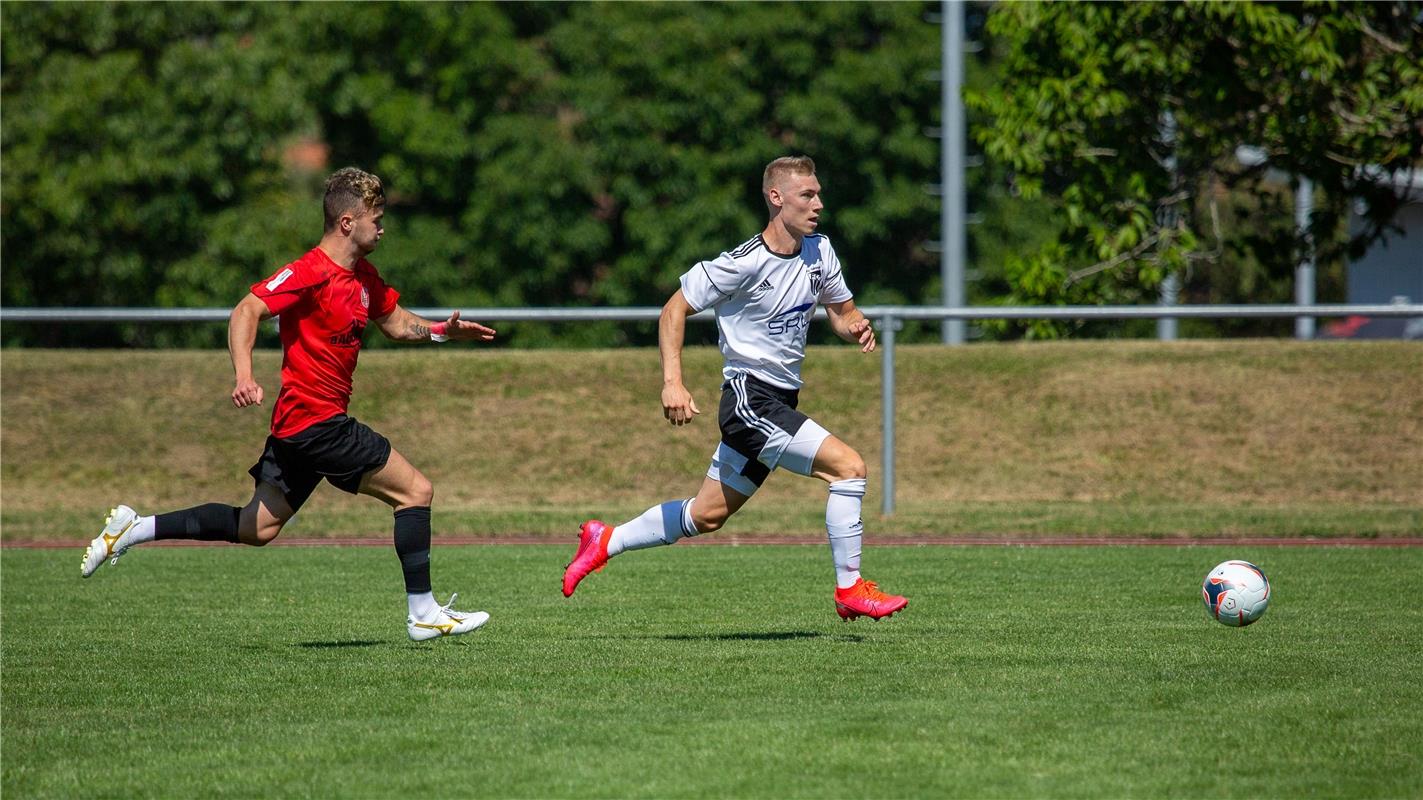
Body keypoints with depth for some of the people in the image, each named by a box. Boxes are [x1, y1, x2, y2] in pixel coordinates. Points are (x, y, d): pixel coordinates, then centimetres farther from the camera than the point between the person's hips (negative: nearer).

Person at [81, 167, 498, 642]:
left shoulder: (364, 277, 14)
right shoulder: (310, 273, -15)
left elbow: (397, 324, 28)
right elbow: (247, 311, -24)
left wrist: (442, 331, 9)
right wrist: (244, 376, -38)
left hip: (298, 425, 10)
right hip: (317, 420, -10)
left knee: (256, 528, 11)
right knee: (415, 491, -6)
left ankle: (133, 529, 14)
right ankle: (423, 615, -2)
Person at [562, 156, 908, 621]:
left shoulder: (819, 252, 5)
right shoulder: (744, 264, -16)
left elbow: (842, 310, 19)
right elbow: (675, 309, -10)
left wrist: (855, 327, -6)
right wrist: (672, 382, -20)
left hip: (781, 401, 8)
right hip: (750, 399, -8)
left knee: (707, 516, 15)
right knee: (848, 466, -18)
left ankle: (605, 542, 30)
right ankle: (849, 589, -8)